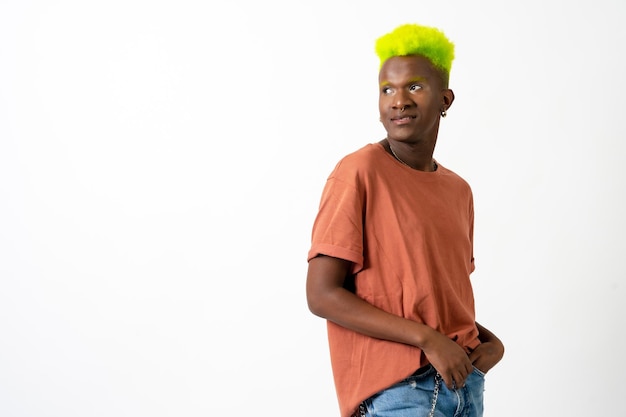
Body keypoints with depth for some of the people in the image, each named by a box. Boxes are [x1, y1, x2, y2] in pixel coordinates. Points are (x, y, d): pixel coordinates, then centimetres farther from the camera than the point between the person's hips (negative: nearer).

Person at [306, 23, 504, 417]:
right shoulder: (359, 172, -9)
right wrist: (427, 339, -17)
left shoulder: (459, 191, 10)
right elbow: (322, 295, -14)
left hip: (464, 379, 6)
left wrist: (489, 340, 1)